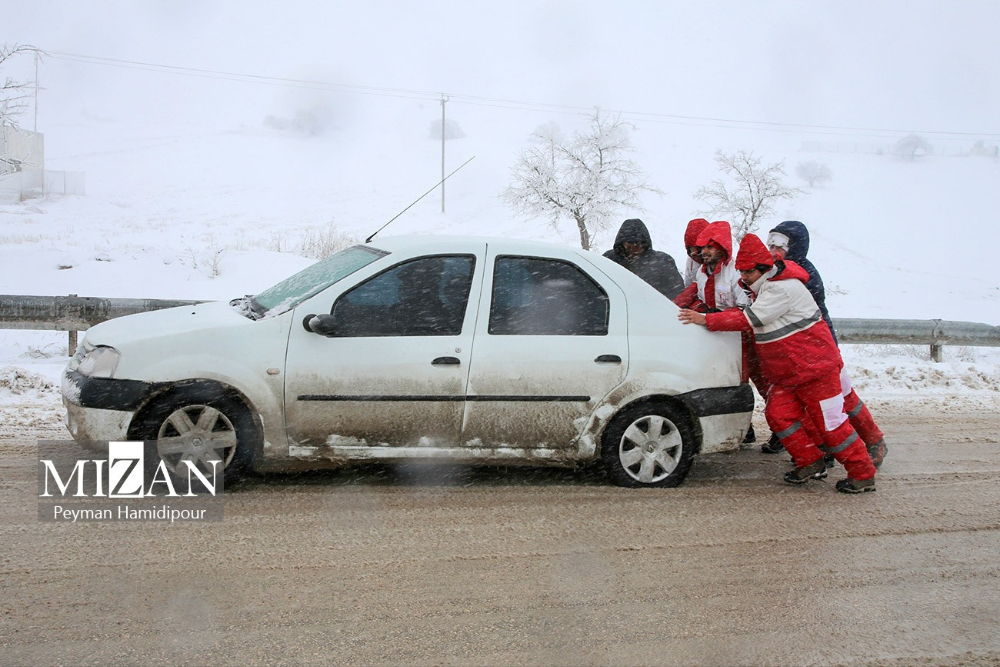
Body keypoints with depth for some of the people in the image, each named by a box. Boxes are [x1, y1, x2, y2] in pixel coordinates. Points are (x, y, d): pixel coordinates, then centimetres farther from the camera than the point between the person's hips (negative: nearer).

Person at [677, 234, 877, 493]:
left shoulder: (783, 289, -23)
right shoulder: (764, 288, 9)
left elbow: (750, 319, -28)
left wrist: (706, 320, -27)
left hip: (814, 367, -10)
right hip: (786, 374, 10)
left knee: (830, 422, -5)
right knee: (778, 414, 1)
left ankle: (863, 474, 7)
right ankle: (811, 463, 12)